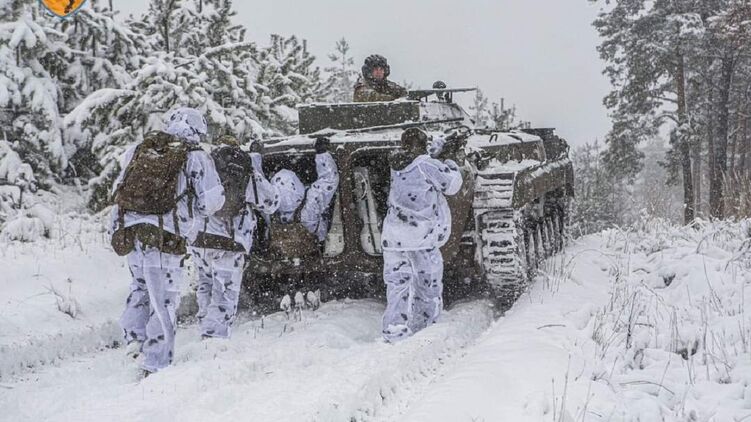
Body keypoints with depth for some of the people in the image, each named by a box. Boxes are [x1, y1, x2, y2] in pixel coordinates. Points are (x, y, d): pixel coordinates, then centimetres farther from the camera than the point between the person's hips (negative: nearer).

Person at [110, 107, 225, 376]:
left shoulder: (138, 150, 13)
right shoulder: (196, 158, 1)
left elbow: (117, 189, 17)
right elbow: (212, 201, -1)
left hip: (127, 233, 5)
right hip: (164, 240, -4)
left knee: (141, 283, 29)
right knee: (163, 303, 4)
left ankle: (135, 335, 16)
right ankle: (156, 366, 7)